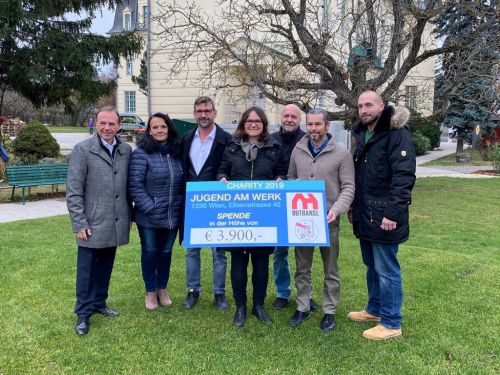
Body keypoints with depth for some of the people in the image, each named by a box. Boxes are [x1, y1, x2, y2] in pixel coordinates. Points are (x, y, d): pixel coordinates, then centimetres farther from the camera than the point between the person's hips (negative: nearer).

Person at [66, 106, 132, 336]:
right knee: (87, 270, 7)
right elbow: (73, 191, -9)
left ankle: (99, 303, 34)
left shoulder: (126, 150, 4)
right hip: (92, 225, -4)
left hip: (115, 224, 4)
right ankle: (83, 313, 21)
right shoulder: (82, 150, -8)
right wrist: (79, 224, -12)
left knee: (105, 267, 17)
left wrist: (129, 215, 10)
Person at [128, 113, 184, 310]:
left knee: (166, 252, 17)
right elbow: (134, 186, -15)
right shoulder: (141, 154, -12)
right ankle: (150, 292, 29)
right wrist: (150, 207, -17)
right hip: (149, 217, -4)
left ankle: (162, 289, 36)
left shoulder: (177, 153, 4)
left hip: (173, 217, 4)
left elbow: (183, 183, 13)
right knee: (150, 252, 11)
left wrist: (181, 206, 6)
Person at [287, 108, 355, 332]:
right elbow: (290, 179, 14)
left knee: (330, 270, 10)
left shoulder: (341, 153, -5)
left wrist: (336, 209, -21)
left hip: (327, 219, -3)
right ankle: (302, 308, 27)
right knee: (302, 267, 13)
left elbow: (348, 187, -6)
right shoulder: (298, 151, 5)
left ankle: (329, 311, 24)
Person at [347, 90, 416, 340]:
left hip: (384, 216, -8)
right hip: (364, 215, 8)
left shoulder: (397, 134, -13)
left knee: (386, 270, 0)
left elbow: (404, 177, -20)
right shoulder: (360, 135, 12)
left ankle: (391, 324, 13)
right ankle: (375, 309, 36)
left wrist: (393, 213, -24)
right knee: (371, 266, 19)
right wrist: (354, 206, 17)